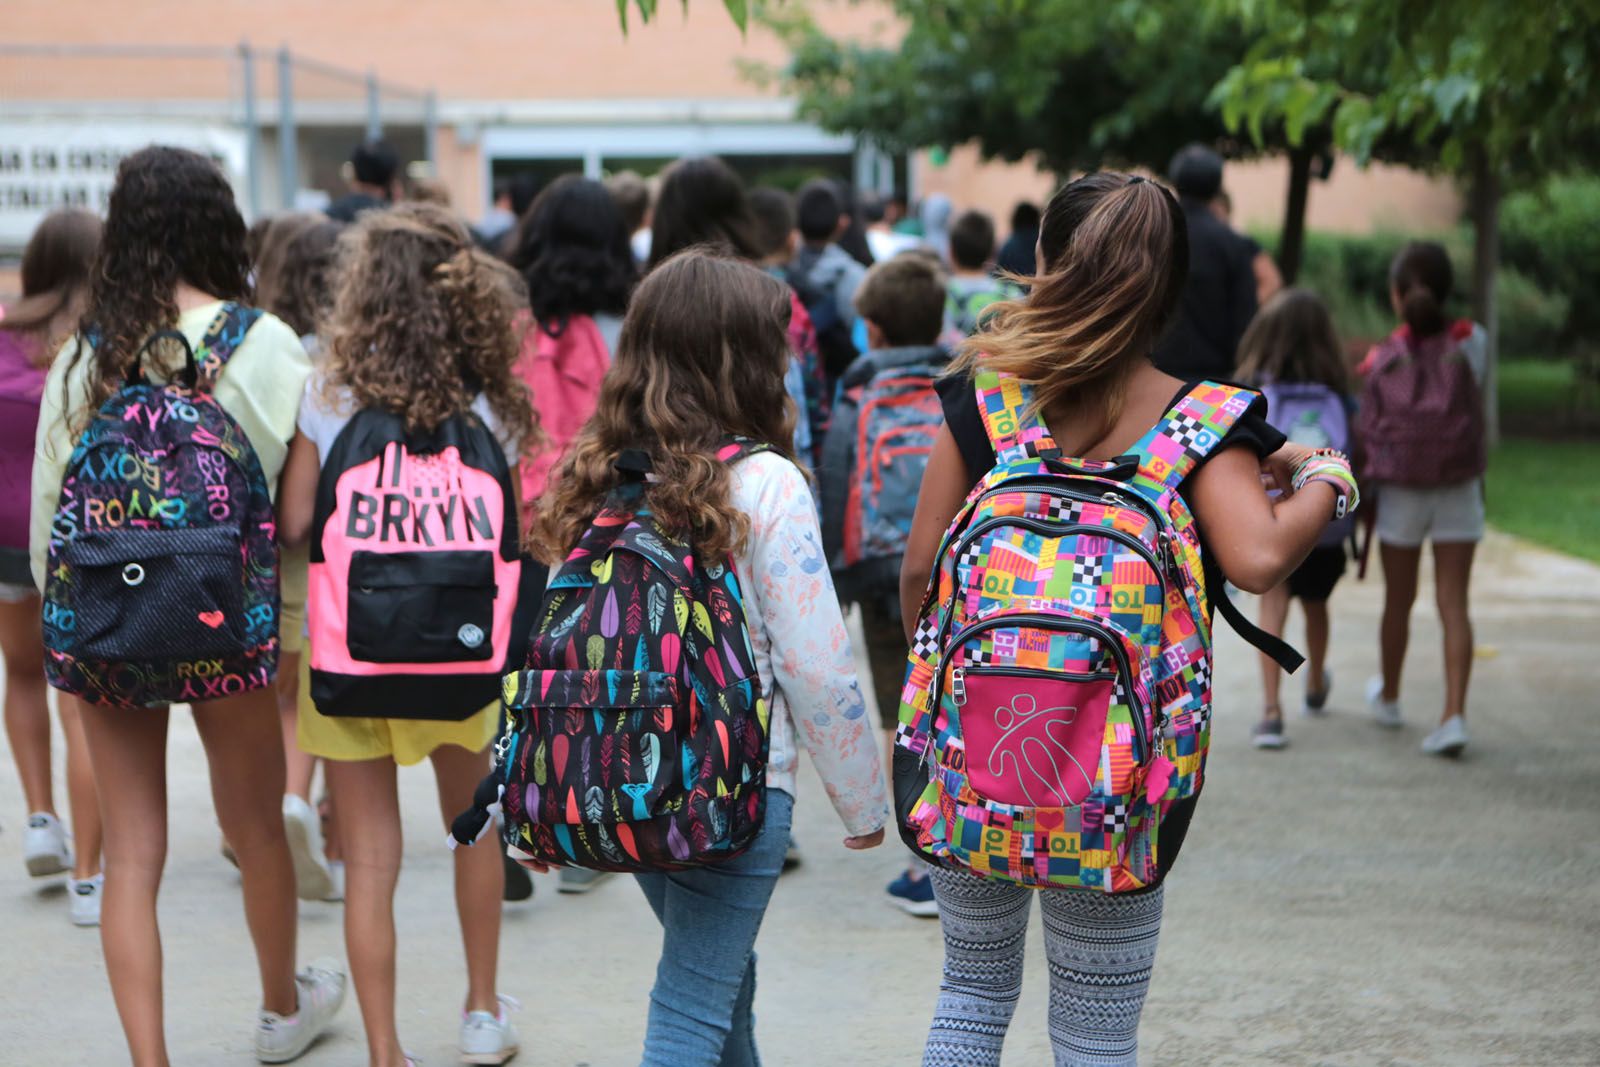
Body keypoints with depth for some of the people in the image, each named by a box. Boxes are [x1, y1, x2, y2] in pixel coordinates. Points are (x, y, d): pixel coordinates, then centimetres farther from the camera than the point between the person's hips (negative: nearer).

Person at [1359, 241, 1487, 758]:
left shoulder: (1381, 361, -6)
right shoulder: (1472, 343, -5)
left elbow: (1367, 435, -3)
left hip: (1400, 495, 0)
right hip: (1459, 492, 0)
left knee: (1398, 601, 15)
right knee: (1453, 604, 1)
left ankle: (1388, 697, 34)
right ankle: (1454, 714, -9)